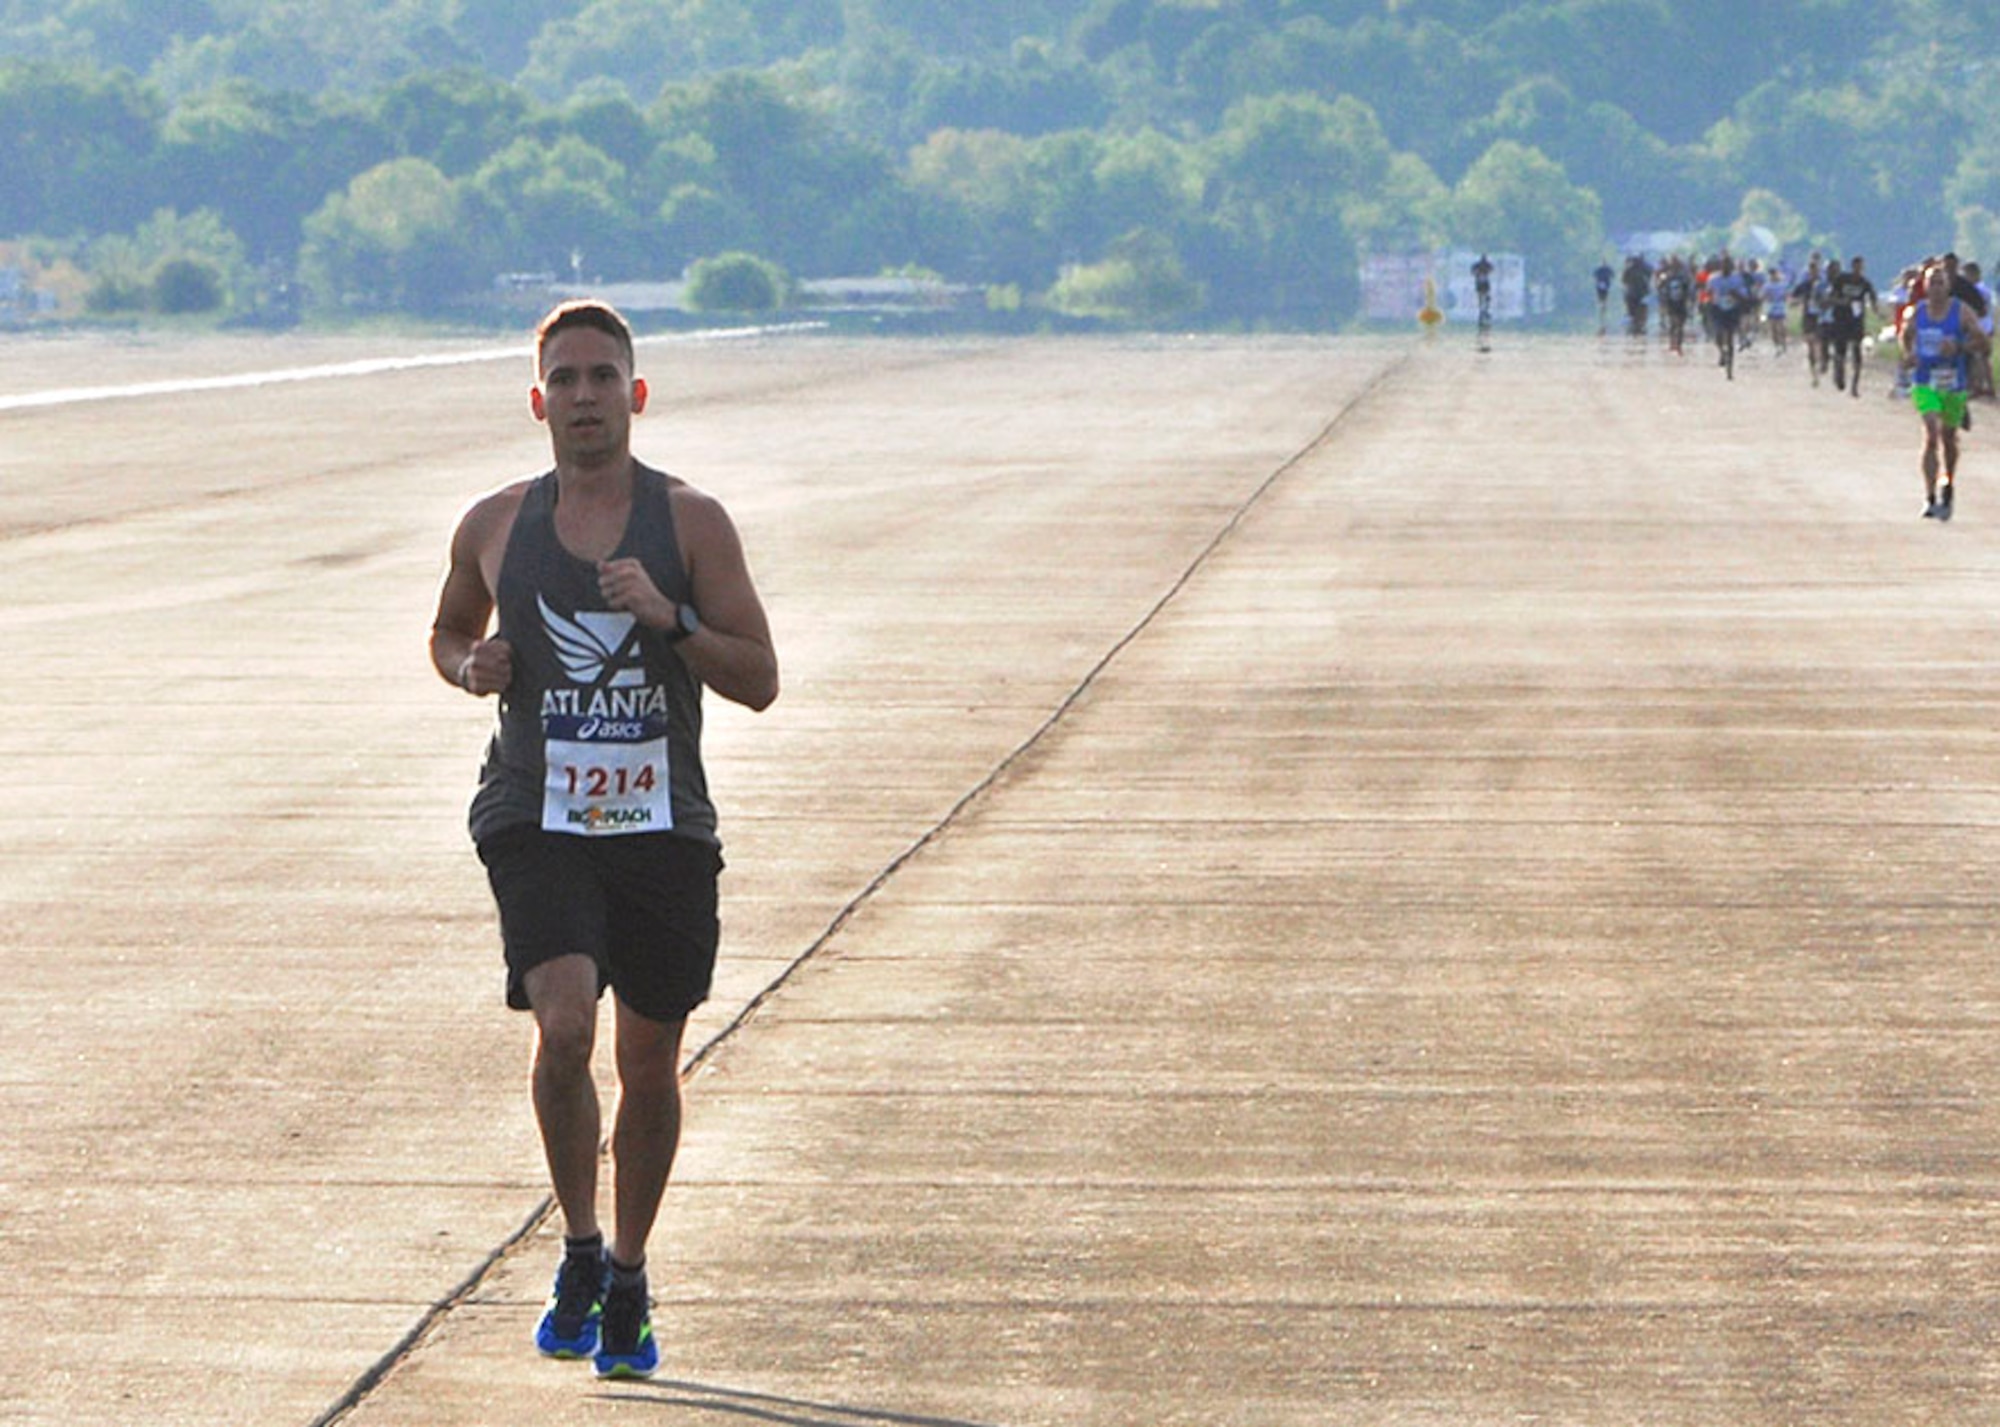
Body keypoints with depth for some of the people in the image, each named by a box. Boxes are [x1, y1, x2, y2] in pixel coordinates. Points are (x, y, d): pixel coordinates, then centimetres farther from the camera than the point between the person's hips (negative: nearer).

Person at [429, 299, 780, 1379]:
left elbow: (759, 680, -1)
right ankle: (579, 1250, 1)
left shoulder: (691, 522, 1)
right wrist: (470, 665, 0)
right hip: (537, 824, -1)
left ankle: (628, 1279, 27)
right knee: (564, 1027, -21)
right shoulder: (495, 527, 5)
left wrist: (670, 617, -18)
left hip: (664, 830, 1)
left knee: (650, 1063, 7)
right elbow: (449, 629, 24)